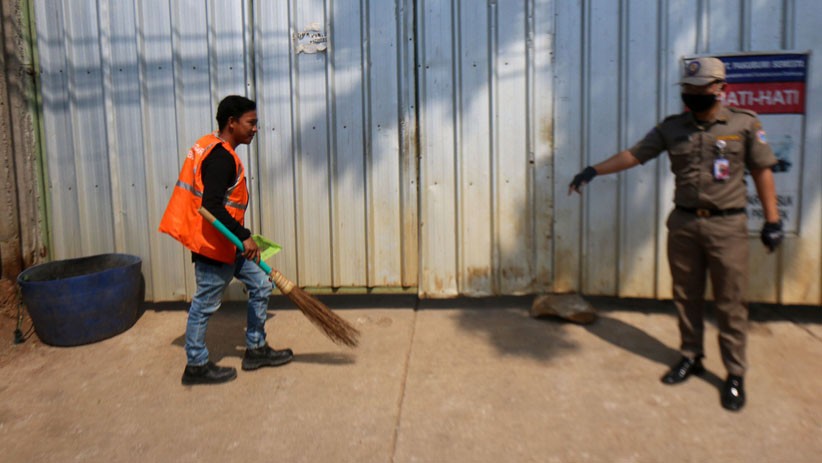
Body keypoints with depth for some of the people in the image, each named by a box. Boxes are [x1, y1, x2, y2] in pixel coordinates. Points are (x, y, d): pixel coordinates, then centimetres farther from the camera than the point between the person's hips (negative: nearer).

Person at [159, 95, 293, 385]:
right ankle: (196, 366, 18)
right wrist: (244, 236, -27)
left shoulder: (213, 147, 12)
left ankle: (256, 350, 25)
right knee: (205, 303, 3)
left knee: (260, 286, 14)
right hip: (213, 244, -10)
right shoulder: (221, 157, -20)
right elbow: (212, 206, -29)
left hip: (226, 243, 10)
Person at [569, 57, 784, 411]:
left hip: (727, 226, -3)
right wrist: (593, 170, -2)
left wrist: (772, 220, -2)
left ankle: (735, 373, 15)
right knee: (686, 296, 12)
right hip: (683, 223, 3)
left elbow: (762, 172, 0)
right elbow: (634, 154, 6)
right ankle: (691, 357, 29)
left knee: (730, 302, 2)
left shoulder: (744, 124, -2)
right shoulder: (672, 128, 4)